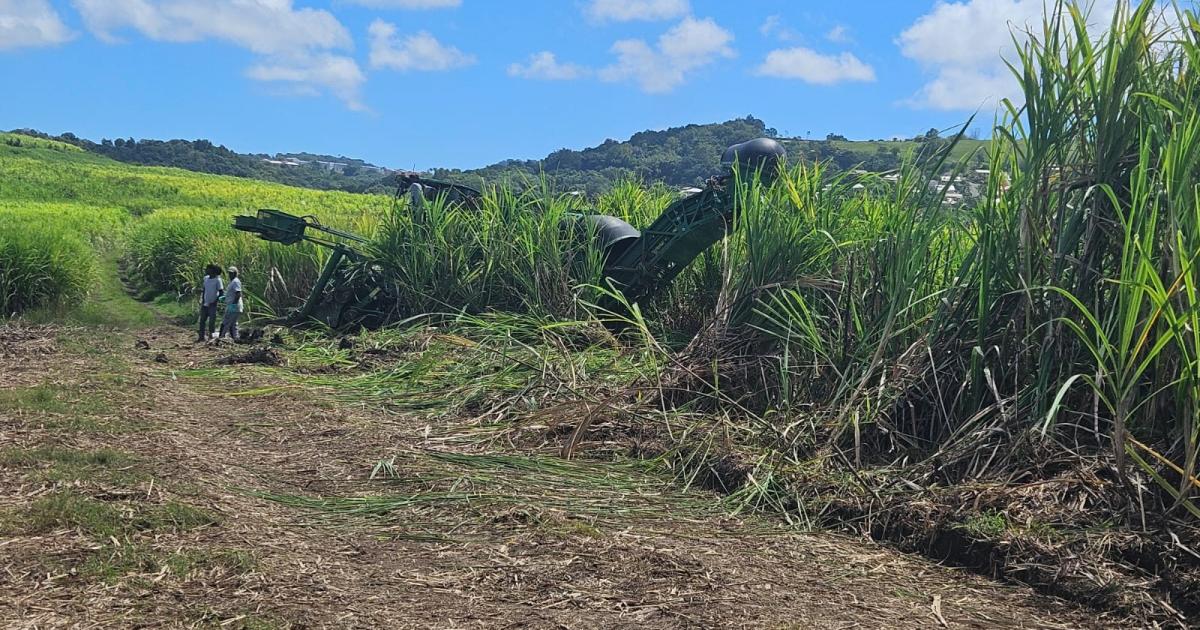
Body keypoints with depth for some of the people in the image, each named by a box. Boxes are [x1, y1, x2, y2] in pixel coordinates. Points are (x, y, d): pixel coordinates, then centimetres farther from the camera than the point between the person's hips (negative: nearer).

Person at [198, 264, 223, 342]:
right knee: (202, 320, 9)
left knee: (211, 321, -2)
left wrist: (216, 301, -15)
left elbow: (221, 292, -11)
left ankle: (210, 335, 6)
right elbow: (203, 290, 18)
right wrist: (202, 299, 9)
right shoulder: (206, 278, 7)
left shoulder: (217, 280, -11)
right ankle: (201, 336, 17)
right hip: (205, 303, 7)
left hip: (212, 304, -7)